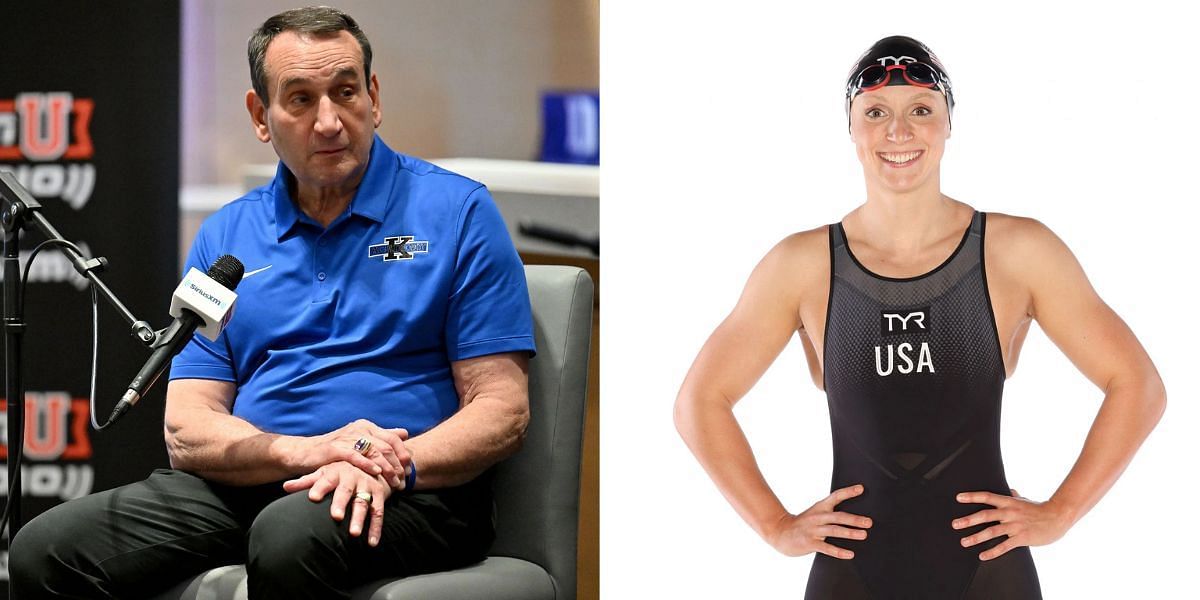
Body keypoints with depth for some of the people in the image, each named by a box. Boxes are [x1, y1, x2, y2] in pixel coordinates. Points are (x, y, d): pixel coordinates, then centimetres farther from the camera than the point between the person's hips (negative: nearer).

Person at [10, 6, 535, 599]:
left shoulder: (457, 212, 5)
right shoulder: (226, 236, 16)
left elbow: (501, 409, -1)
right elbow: (187, 429, 7)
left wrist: (395, 467, -21)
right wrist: (300, 451, -15)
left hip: (410, 493, -4)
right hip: (249, 480, 4)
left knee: (290, 536, -39)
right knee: (46, 549, -17)